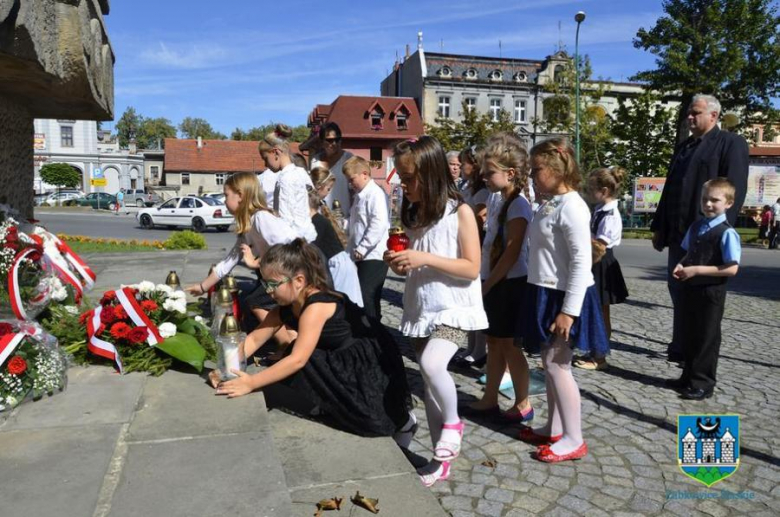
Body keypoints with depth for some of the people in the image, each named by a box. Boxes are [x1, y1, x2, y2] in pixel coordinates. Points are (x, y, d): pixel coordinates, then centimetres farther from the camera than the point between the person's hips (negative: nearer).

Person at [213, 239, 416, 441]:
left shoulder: (317, 306, -30)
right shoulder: (286, 306, -3)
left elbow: (297, 360, -34)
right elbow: (254, 339, 1)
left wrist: (251, 383, -31)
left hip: (372, 363, -9)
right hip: (341, 361, 9)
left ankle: (400, 419, 9)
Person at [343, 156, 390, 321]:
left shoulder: (376, 194, -12)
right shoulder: (360, 196, 17)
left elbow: (379, 224, -23)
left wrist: (362, 248, -20)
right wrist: (353, 249, 17)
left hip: (373, 256, -10)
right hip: (362, 256, 10)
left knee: (367, 299, -11)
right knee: (362, 298, 14)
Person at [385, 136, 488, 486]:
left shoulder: (460, 212, -11)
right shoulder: (412, 214, 8)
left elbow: (472, 268, -15)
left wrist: (426, 258, -23)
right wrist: (399, 263, -5)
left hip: (454, 307, -6)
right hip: (421, 309, 7)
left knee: (432, 364, -29)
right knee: (430, 383, 11)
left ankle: (452, 422, 2)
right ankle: (442, 458, 26)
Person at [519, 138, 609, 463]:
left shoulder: (571, 207, -18)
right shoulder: (549, 204, 11)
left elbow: (581, 262, -22)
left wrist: (569, 310, -23)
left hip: (563, 297, -9)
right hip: (545, 293, 9)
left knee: (556, 364, -4)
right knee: (549, 364, 15)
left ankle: (574, 439, 9)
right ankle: (554, 428, 28)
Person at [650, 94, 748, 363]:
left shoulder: (731, 143, -2)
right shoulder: (683, 147, 19)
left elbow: (735, 190, -11)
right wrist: (659, 227, 14)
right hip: (678, 233, 7)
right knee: (678, 290, 10)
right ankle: (681, 347, 21)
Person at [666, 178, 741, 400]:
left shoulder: (727, 233, -15)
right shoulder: (695, 227, 6)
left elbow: (732, 269, -18)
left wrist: (697, 270, -22)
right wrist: (681, 265, -2)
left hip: (711, 292, -7)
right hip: (690, 289, 7)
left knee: (707, 338, 5)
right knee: (690, 336, 16)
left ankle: (703, 383, 17)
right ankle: (689, 377, 31)